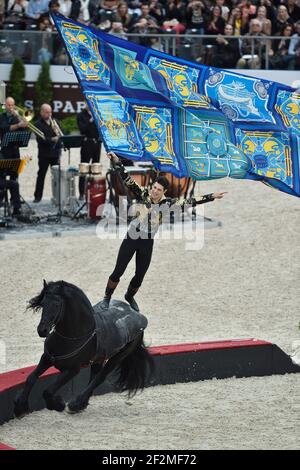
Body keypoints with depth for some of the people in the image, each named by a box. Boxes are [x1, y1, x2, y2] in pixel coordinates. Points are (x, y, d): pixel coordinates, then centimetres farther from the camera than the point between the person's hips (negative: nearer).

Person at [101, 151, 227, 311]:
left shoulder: (167, 203, -7)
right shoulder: (142, 195, -11)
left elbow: (190, 202, -5)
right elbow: (127, 179, -18)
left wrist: (212, 197, -7)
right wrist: (116, 161, -29)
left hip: (147, 244, 2)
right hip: (131, 239, -2)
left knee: (140, 275, 11)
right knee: (118, 271, -1)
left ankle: (129, 297, 39)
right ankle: (107, 297, 20)